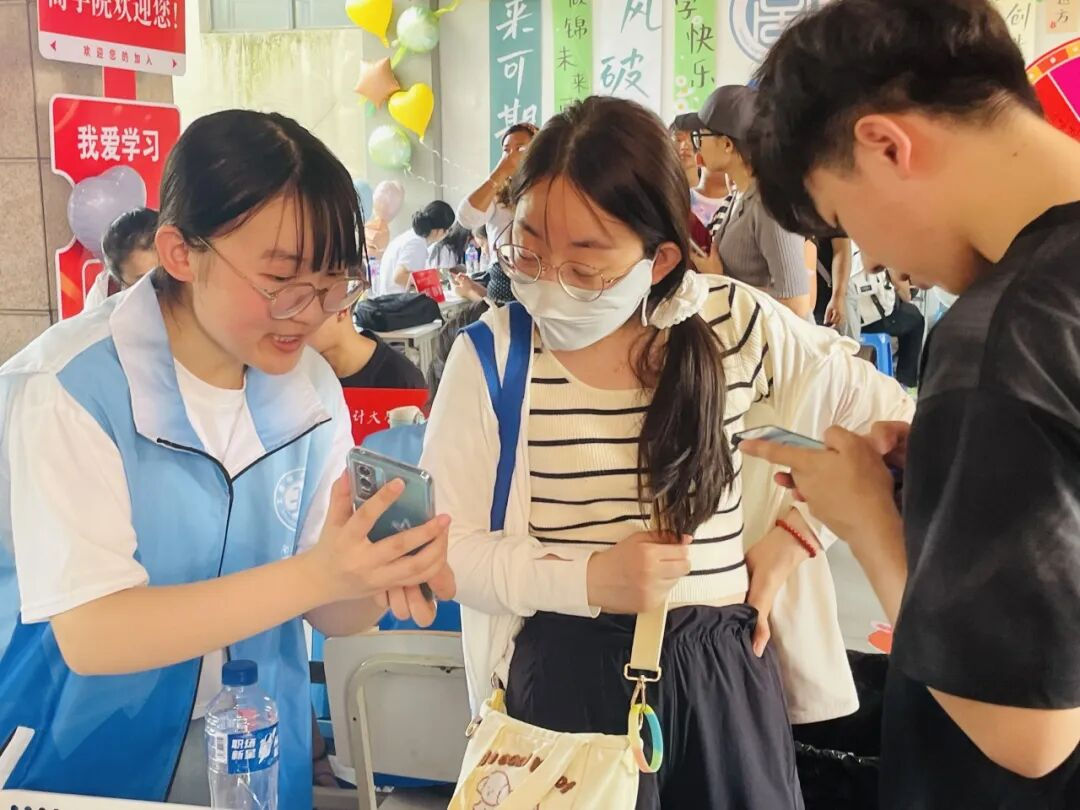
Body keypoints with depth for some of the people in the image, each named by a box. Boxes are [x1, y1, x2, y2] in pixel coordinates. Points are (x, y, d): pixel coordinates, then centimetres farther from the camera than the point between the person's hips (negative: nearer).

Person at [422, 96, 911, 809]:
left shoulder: (736, 324, -7)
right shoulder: (492, 355, -10)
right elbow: (456, 550, -7)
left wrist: (793, 537, 0)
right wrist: (588, 579, -21)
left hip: (723, 663, 2)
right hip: (567, 668, -1)